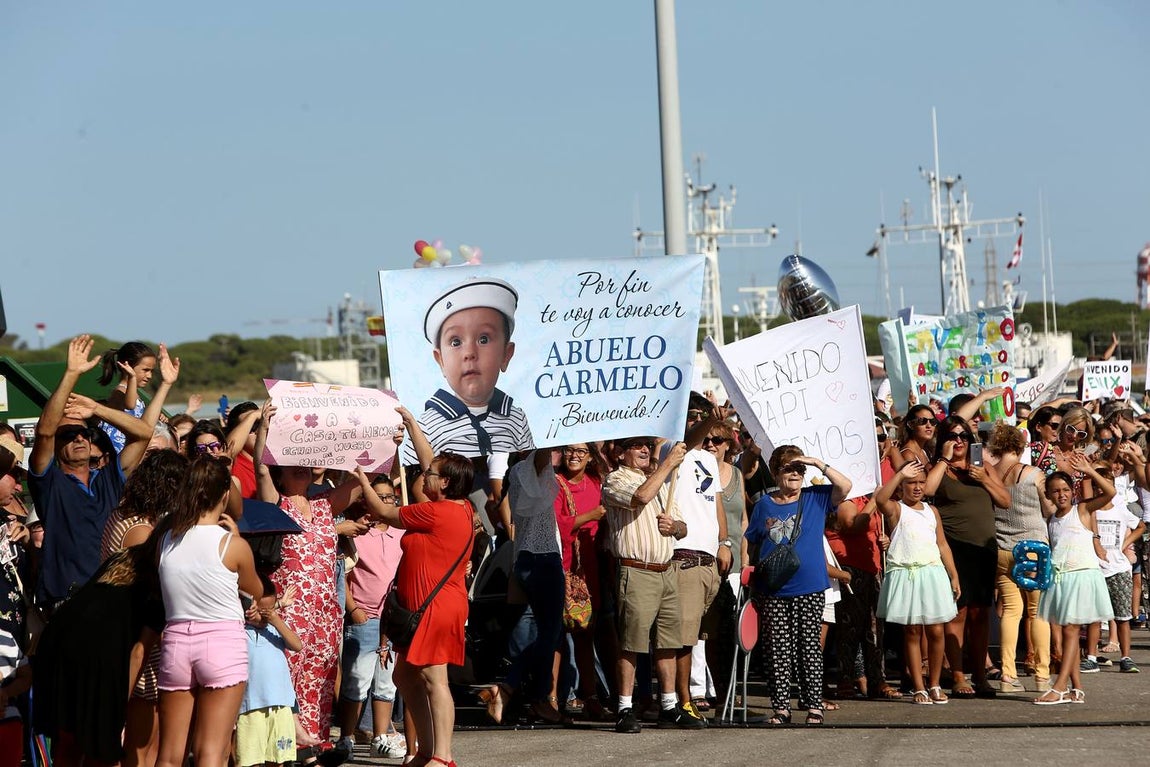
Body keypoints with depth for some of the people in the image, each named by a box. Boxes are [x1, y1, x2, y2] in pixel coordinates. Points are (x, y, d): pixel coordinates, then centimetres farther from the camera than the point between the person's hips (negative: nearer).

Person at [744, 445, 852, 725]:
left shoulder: (815, 498, 6)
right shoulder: (764, 505, 10)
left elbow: (845, 487, -9)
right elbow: (752, 544, 16)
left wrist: (818, 463, -11)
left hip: (810, 589, -1)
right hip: (773, 591, 1)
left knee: (809, 647, 1)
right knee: (778, 651, 2)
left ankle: (814, 705, 6)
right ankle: (781, 707, 6)